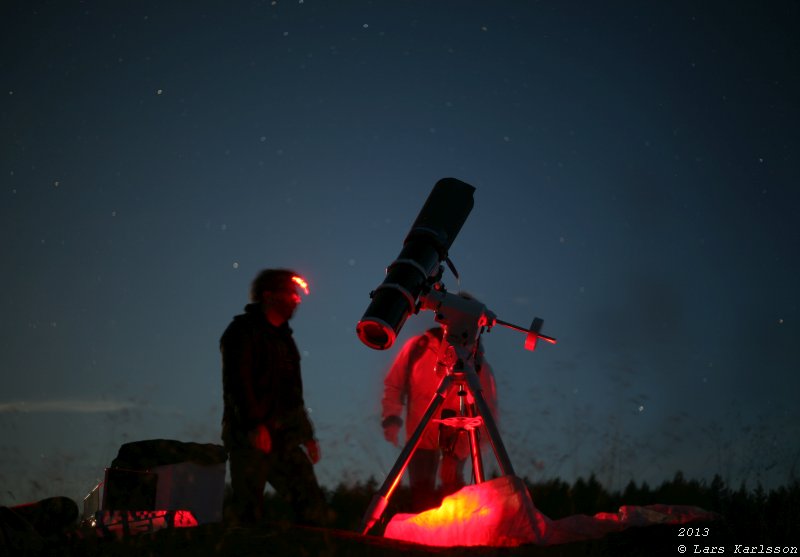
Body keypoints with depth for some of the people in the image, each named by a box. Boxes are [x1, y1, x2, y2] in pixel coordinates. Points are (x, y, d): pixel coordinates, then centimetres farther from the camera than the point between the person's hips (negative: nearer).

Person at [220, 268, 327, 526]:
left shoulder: (282, 336, 23)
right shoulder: (244, 331, -2)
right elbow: (237, 382, -15)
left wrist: (307, 434, 22)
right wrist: (255, 425, -23)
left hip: (284, 440, 8)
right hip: (251, 439, -7)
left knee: (313, 509, -2)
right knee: (249, 514, -7)